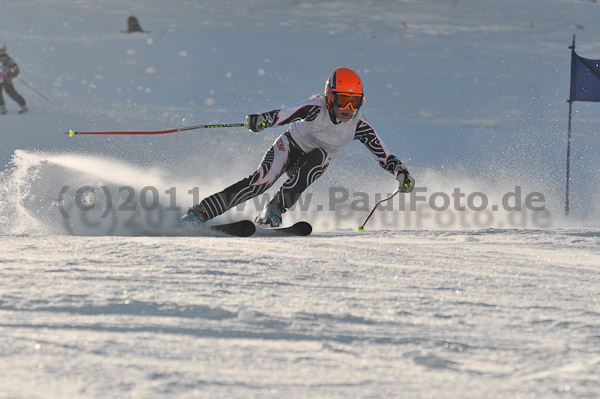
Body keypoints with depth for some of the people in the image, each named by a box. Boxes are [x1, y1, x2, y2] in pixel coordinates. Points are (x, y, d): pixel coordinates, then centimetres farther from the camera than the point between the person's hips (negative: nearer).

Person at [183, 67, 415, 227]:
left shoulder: (358, 125, -15)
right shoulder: (317, 107, -25)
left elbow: (382, 154, -9)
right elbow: (287, 113, -40)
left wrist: (400, 171, -25)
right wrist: (262, 120, -58)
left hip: (314, 165, 4)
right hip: (290, 146, -4)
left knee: (320, 156, -32)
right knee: (261, 182, -28)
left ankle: (276, 208, -28)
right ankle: (200, 213, -26)